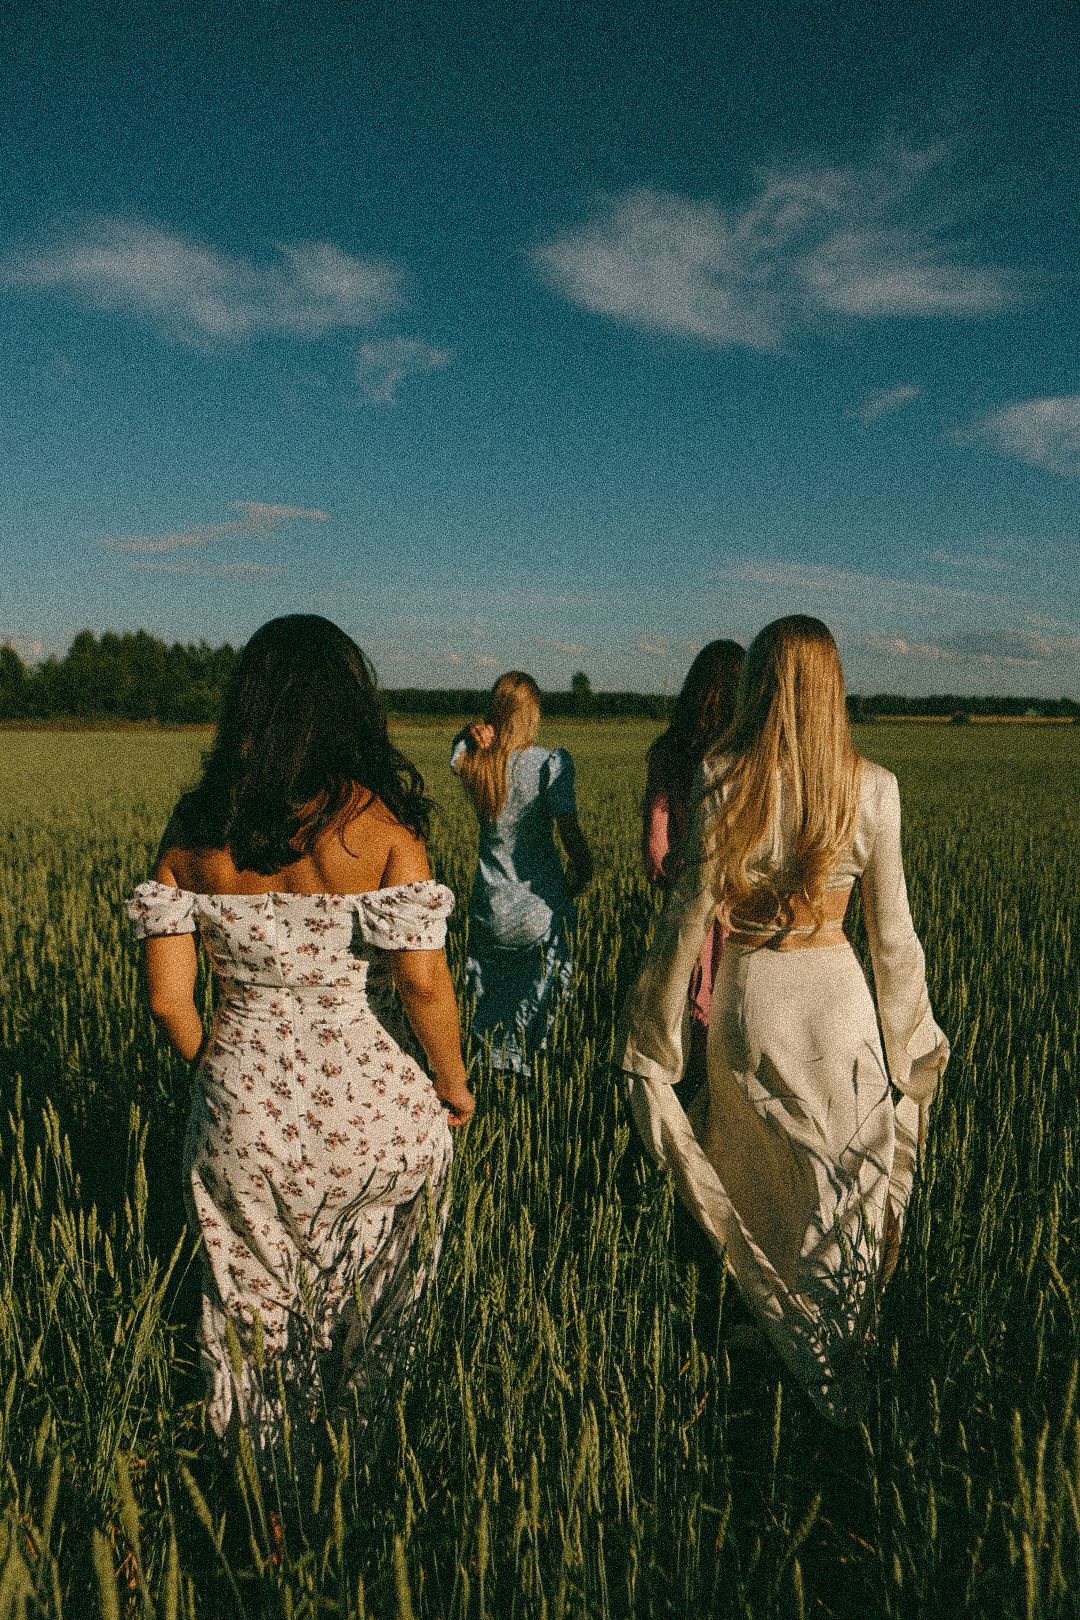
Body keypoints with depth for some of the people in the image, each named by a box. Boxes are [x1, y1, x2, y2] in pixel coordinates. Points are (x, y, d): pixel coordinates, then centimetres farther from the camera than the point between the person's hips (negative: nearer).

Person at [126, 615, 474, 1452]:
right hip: (366, 1103, -2)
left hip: (243, 1108, 3)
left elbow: (168, 998, -4)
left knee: (252, 1299, 24)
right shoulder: (379, 819, -16)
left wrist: (218, 1069, 14)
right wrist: (453, 1083, -3)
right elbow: (425, 982, -20)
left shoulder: (195, 829, -6)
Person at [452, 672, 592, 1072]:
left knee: (492, 986, 23)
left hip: (490, 908, 3)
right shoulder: (551, 763, -18)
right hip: (541, 906, -3)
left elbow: (457, 745, 19)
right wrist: (583, 870, 3)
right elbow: (570, 832, -16)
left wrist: (473, 733, -3)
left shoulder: (471, 761, -6)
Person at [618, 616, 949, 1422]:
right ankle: (837, 1372, 31)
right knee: (846, 1191, 17)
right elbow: (893, 933, -2)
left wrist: (655, 1023, 1)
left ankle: (776, 1321, 40)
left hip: (750, 993, -1)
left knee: (757, 1178, 22)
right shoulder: (874, 788, -8)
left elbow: (688, 914, -10)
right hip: (837, 993, 1)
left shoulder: (724, 780, -13)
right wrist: (913, 1034, 12)